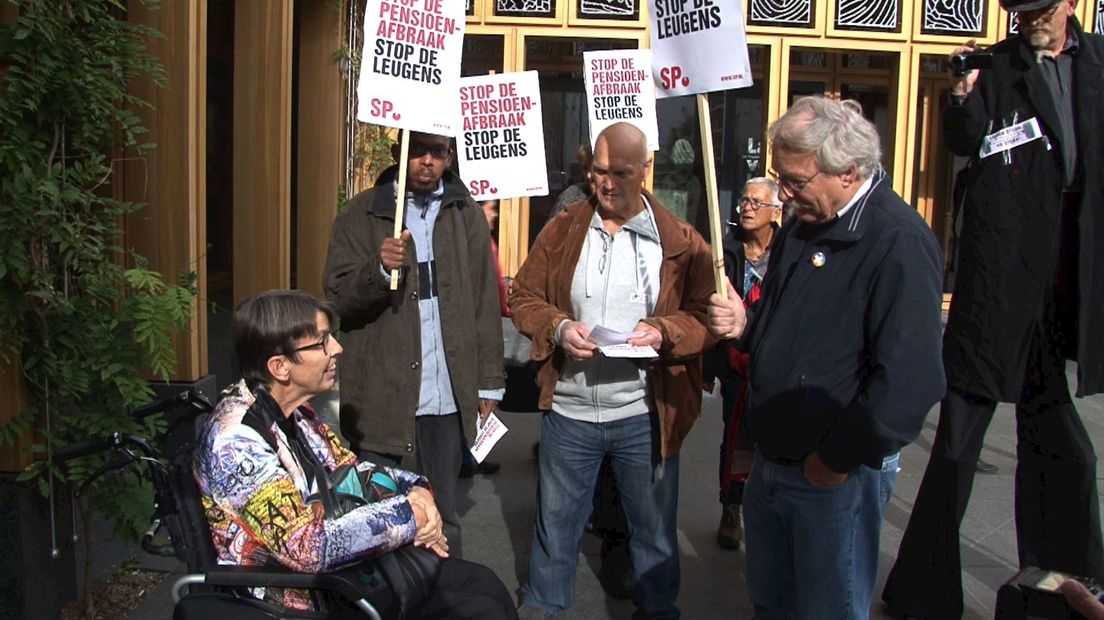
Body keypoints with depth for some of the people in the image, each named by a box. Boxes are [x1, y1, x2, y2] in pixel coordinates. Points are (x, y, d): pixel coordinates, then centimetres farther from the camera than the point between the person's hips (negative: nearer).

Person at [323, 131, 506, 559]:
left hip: (448, 396, 2)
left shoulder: (466, 214, 9)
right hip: (382, 396, -2)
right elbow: (337, 296, -2)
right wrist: (378, 269, -21)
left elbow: (485, 303, 10)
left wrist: (490, 381, 6)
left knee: (443, 519, 12)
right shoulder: (360, 215, 2)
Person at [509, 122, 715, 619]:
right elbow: (524, 298, 5)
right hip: (568, 411, 2)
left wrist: (664, 332, -20)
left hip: (646, 414, -1)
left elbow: (706, 314, -2)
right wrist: (559, 327, -14)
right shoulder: (561, 231, 2)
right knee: (556, 519, 17)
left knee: (653, 525, 15)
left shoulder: (680, 241, -3)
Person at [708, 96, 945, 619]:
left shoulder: (900, 242, -21)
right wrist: (745, 325, 0)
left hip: (835, 476, -8)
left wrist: (840, 459, -19)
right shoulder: (801, 228, 8)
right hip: (771, 460, 8)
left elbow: (910, 379, -27)